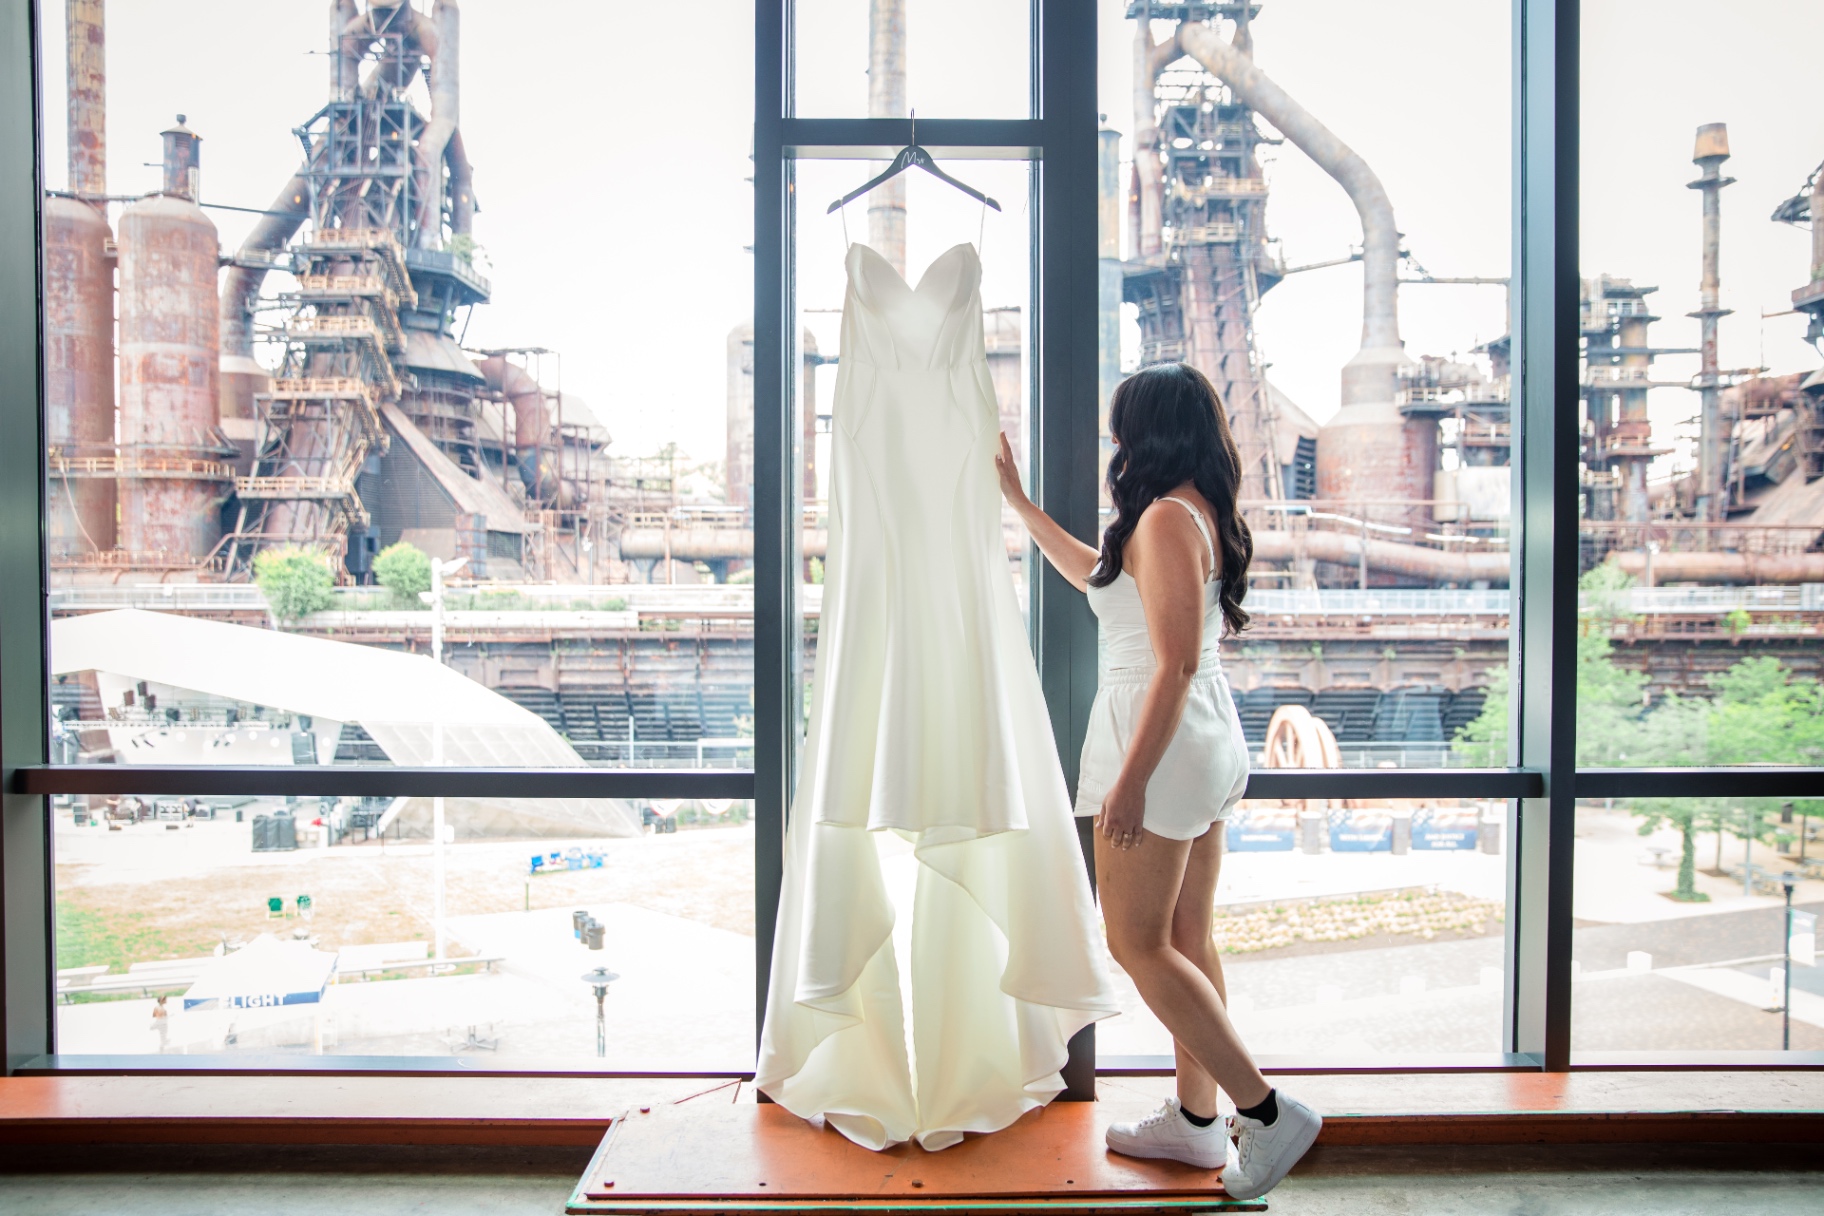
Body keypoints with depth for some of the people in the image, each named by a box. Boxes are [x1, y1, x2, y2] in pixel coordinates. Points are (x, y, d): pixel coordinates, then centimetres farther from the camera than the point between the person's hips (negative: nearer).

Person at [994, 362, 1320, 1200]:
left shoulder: (1166, 517, -17)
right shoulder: (1199, 512, 13)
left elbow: (1175, 664, -23)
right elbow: (1097, 575, 28)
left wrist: (1131, 777, -21)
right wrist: (1019, 502, 32)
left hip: (1161, 743, -10)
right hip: (1206, 739, 10)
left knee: (1137, 944, 0)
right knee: (1185, 940, 15)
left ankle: (1266, 1111, 3)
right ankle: (1197, 1120, 26)